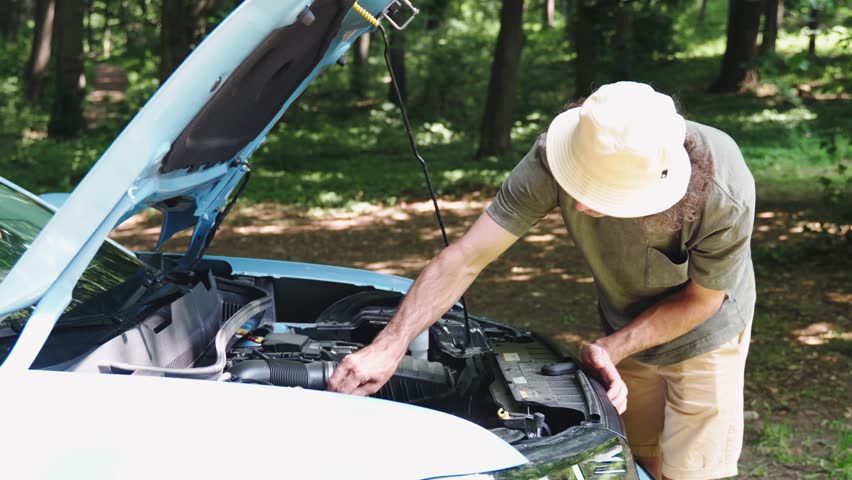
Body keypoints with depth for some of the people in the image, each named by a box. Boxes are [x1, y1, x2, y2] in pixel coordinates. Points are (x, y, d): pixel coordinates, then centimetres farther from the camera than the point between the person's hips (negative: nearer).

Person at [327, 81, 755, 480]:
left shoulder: (725, 195, -38)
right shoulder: (555, 157, -34)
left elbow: (700, 299, -19)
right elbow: (466, 257, -31)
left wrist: (611, 349, -26)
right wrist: (389, 347, -38)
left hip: (703, 334, -3)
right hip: (627, 330, 3)